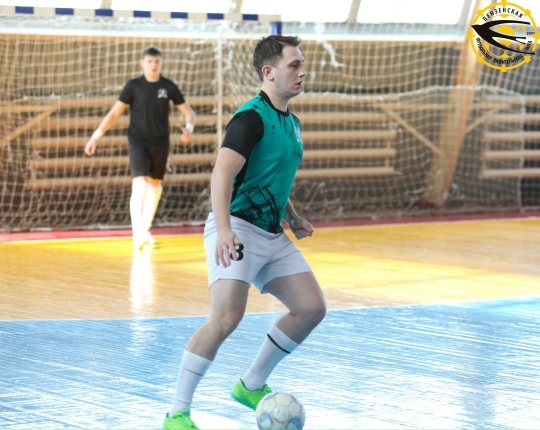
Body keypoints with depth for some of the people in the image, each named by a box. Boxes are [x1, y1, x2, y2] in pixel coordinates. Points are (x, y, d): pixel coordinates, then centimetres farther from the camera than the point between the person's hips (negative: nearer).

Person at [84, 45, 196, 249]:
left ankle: (146, 227, 27)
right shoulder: (133, 86, -4)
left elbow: (188, 112, 6)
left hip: (160, 143, 3)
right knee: (140, 185, -17)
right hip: (138, 142, -3)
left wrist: (189, 128, -17)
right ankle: (137, 234, -25)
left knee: (155, 185, 11)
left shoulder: (169, 87, 1)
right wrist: (96, 136, -10)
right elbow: (114, 113, -2)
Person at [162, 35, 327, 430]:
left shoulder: (291, 123, 16)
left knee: (312, 308, 4)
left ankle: (252, 386, 20)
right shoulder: (252, 117, -13)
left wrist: (292, 217, 22)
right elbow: (222, 174, -25)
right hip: (239, 230, -9)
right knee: (227, 316, -24)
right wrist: (223, 230, -37)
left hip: (272, 235, 9)